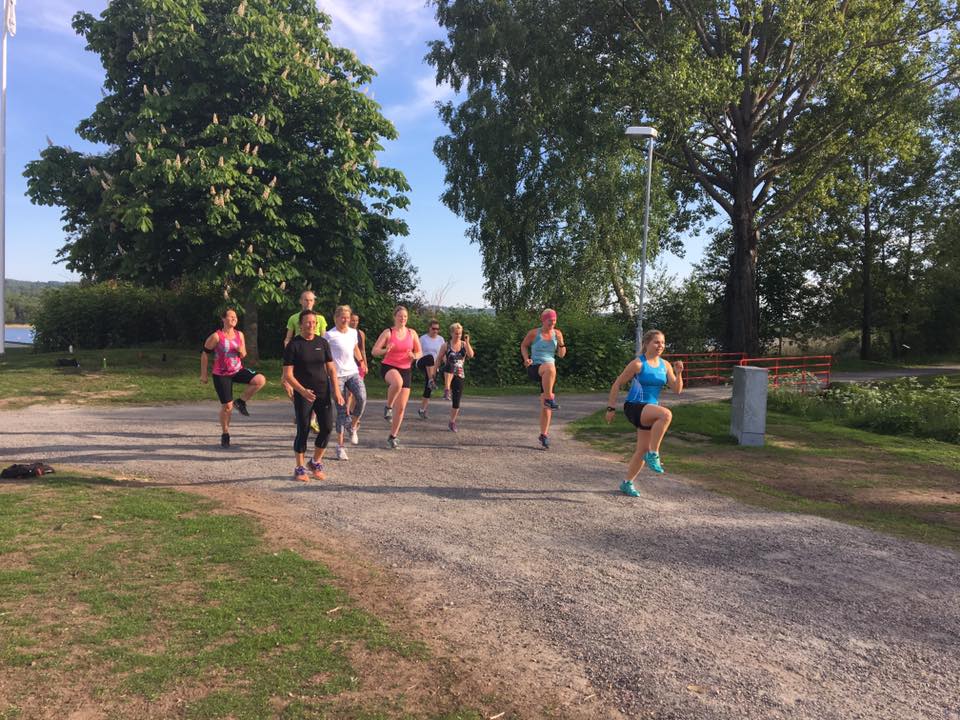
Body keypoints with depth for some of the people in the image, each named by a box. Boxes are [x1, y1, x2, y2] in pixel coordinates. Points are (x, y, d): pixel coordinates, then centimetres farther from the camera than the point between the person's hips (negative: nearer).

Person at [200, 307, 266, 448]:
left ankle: (241, 401, -1)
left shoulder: (239, 335, 1)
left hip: (238, 370, 4)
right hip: (221, 375, -4)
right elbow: (204, 354, -5)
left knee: (260, 380, -21)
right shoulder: (216, 336, -13)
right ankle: (225, 434, 20)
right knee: (227, 406, -1)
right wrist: (203, 374, -3)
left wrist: (242, 351, -14)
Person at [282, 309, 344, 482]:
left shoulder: (322, 343, 7)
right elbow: (288, 374, -9)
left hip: (323, 392, 4)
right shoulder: (293, 345, -5)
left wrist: (336, 390, -2)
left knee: (327, 427, -1)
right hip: (303, 394, -4)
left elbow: (331, 369, 9)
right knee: (303, 431, -1)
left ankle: (316, 463, 18)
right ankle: (300, 468, 14)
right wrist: (302, 391, -22)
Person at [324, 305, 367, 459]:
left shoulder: (353, 332, 10)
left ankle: (353, 426, 5)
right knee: (341, 411, -2)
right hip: (337, 375, -4)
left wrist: (361, 362, 34)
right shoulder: (330, 335, -6)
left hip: (353, 372, 4)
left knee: (362, 398, -22)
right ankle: (340, 446, 8)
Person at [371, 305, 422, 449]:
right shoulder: (388, 332, -4)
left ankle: (392, 437, 19)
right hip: (388, 367, -4)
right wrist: (385, 350, -29)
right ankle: (388, 407, -14)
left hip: (405, 370, 4)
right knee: (397, 383, -42)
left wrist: (414, 356, -11)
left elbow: (419, 353, 12)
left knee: (401, 407, 2)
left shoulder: (412, 333, 5)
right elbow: (374, 351, -8)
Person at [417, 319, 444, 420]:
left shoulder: (440, 339, 8)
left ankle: (422, 409, 12)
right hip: (422, 363, -3)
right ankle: (431, 381, -40)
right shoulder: (423, 338, 1)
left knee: (428, 388, 0)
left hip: (433, 367, 3)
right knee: (430, 357, -37)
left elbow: (443, 354, 8)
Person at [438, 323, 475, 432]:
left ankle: (452, 422, 17)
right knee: (451, 366, -39)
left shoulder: (464, 345, 4)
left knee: (457, 400, 2)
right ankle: (447, 390, -40)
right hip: (447, 374, -2)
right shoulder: (446, 345, -1)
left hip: (459, 375, 2)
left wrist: (467, 342, -21)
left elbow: (471, 355, -13)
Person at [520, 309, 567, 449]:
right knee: (550, 368, -41)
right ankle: (550, 399, -36)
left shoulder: (557, 333, 7)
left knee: (546, 405, 2)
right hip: (534, 368, -4)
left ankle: (544, 434, 13)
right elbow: (523, 345, 12)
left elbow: (562, 355, 9)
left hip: (548, 373, 4)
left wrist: (561, 342, -9)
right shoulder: (534, 333, -3)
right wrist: (526, 358, -4)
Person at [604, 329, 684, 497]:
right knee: (666, 414, -33)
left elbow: (677, 390, 6)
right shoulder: (638, 364, -10)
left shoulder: (665, 365, 7)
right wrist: (611, 408, -6)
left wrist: (678, 373, -12)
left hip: (649, 411, 7)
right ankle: (653, 455, -22)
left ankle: (627, 483, 26)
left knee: (643, 449, 9)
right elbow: (617, 384, -6)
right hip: (634, 407, -7)